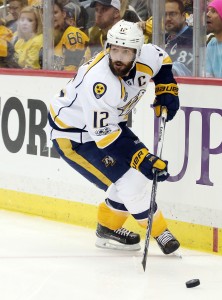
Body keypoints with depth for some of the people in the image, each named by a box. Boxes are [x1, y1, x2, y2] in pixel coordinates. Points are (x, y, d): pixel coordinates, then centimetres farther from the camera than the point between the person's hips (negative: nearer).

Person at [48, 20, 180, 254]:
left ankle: (107, 228, 23)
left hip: (108, 122, 8)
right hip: (72, 134, -8)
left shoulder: (147, 58, -16)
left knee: (138, 171, 6)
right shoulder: (97, 81, -38)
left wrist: (167, 91, -2)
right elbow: (104, 135, -34)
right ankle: (159, 232, 5)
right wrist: (141, 159, -35)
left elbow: (162, 59, 11)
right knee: (130, 182, -15)